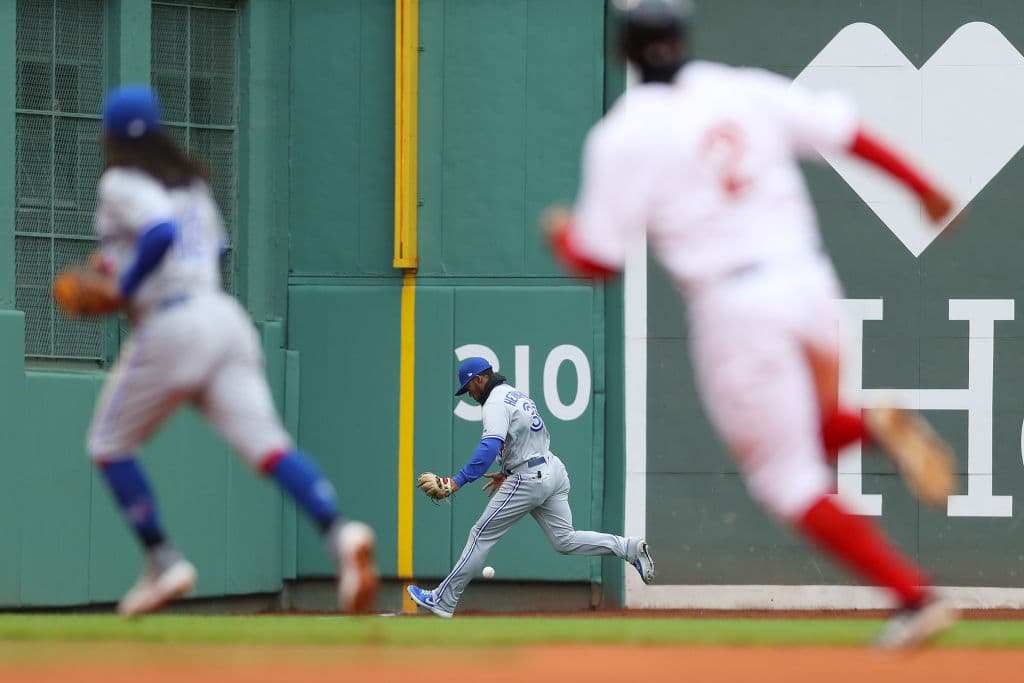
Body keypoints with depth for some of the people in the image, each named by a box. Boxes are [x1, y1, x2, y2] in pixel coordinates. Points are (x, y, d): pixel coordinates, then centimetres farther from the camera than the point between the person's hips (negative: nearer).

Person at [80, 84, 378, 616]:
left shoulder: (121, 184, -3)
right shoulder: (188, 179, 21)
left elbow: (160, 233, -21)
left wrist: (124, 288, -9)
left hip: (169, 326, -7)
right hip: (225, 318, 7)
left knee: (109, 446, 14)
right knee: (265, 442, -9)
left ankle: (162, 562, 7)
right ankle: (339, 533, -32)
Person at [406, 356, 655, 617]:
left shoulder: (496, 403, -13)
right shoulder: (517, 395, 18)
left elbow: (490, 447, -30)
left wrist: (458, 481, -35)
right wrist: (507, 473, 30)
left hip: (529, 480, -9)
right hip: (554, 471, 9)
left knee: (482, 535, -2)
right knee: (565, 540, 8)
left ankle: (444, 600, 1)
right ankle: (629, 548, -6)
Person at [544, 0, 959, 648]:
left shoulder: (622, 137, -7)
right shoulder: (747, 91, 6)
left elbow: (596, 261, -3)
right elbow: (849, 132, 7)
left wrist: (562, 231, 19)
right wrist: (926, 189, 17)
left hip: (738, 307, -5)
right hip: (809, 279, 5)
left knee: (790, 481, 5)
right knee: (808, 439, 28)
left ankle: (916, 595, -4)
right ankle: (875, 424, -6)